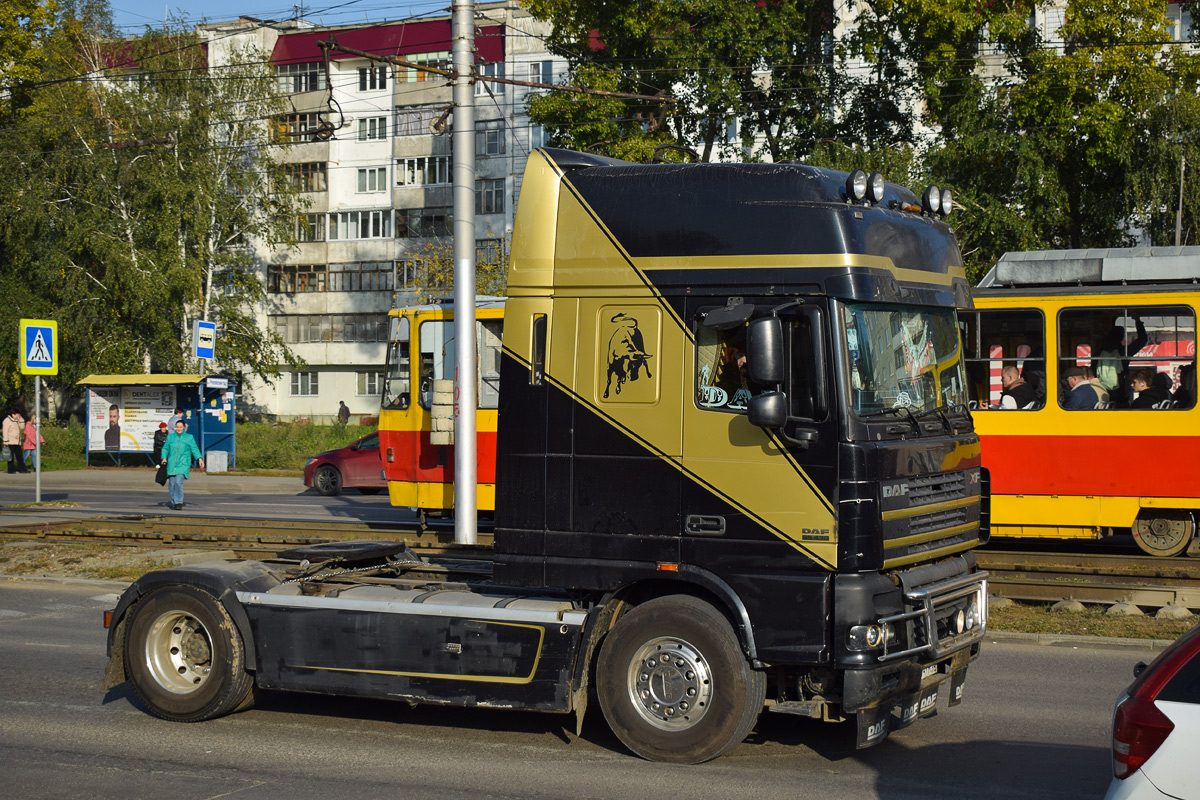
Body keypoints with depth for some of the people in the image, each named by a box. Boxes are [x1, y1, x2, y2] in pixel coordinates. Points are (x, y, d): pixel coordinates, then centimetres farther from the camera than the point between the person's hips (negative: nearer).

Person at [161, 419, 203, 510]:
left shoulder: (189, 437, 3)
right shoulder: (170, 437, 10)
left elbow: (195, 449, 0)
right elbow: (165, 448, 15)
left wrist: (199, 459, -14)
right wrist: (164, 457, -2)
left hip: (183, 464, -3)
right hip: (172, 464, 3)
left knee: (178, 482, -19)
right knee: (171, 484, 4)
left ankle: (178, 502, -15)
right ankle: (173, 502, 22)